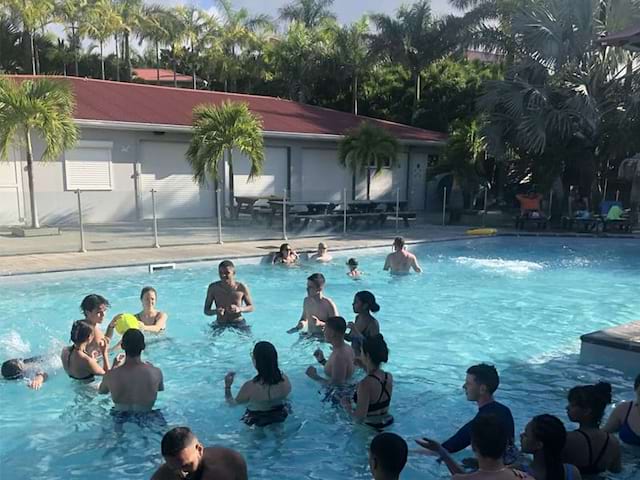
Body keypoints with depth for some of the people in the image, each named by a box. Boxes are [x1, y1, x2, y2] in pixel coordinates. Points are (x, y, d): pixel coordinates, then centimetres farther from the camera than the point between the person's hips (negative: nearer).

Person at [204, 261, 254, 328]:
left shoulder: (241, 287, -6)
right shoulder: (213, 288, -4)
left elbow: (251, 307, 4)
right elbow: (206, 310, 1)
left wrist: (239, 309, -16)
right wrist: (215, 311, -21)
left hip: (238, 324, -1)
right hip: (220, 325, 1)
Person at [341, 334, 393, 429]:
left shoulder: (365, 384, -29)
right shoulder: (389, 377, -6)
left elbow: (360, 417, -27)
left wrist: (346, 405, -9)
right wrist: (366, 368, 15)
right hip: (388, 422, 8)